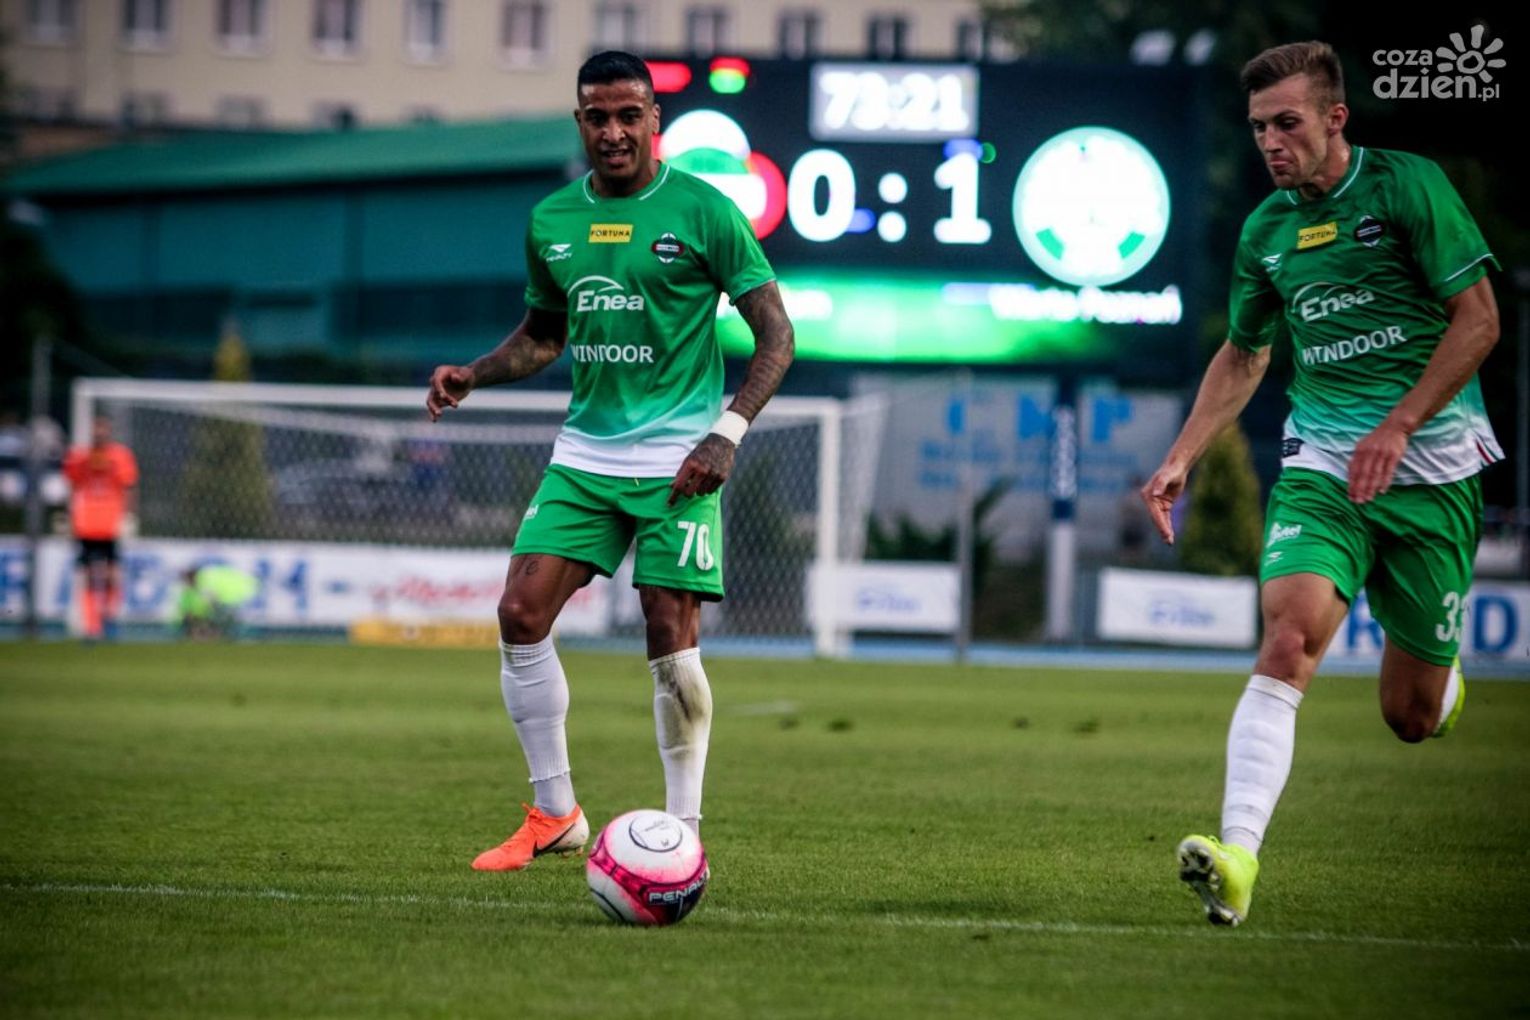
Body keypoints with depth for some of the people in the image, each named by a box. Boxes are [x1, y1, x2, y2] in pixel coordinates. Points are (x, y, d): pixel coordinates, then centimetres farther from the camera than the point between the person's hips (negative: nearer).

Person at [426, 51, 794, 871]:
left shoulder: (703, 212, -6)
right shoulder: (551, 221, 8)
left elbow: (775, 334, -5)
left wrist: (728, 432, -17)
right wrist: (473, 375, 4)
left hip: (676, 458, -5)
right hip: (585, 454, 5)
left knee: (671, 640, -9)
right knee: (520, 613, -5)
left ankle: (684, 827, 5)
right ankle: (553, 814, 8)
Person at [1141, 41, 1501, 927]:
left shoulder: (1407, 186, -7)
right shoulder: (1266, 231, 8)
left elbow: (1479, 320, -9)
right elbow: (1244, 356, 23)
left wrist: (1396, 428, -17)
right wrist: (1183, 458, 12)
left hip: (1433, 464, -3)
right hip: (1321, 463, 3)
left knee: (1413, 718, 4)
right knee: (1288, 636, -24)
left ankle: (1447, 676, 43)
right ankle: (1239, 856, -32)